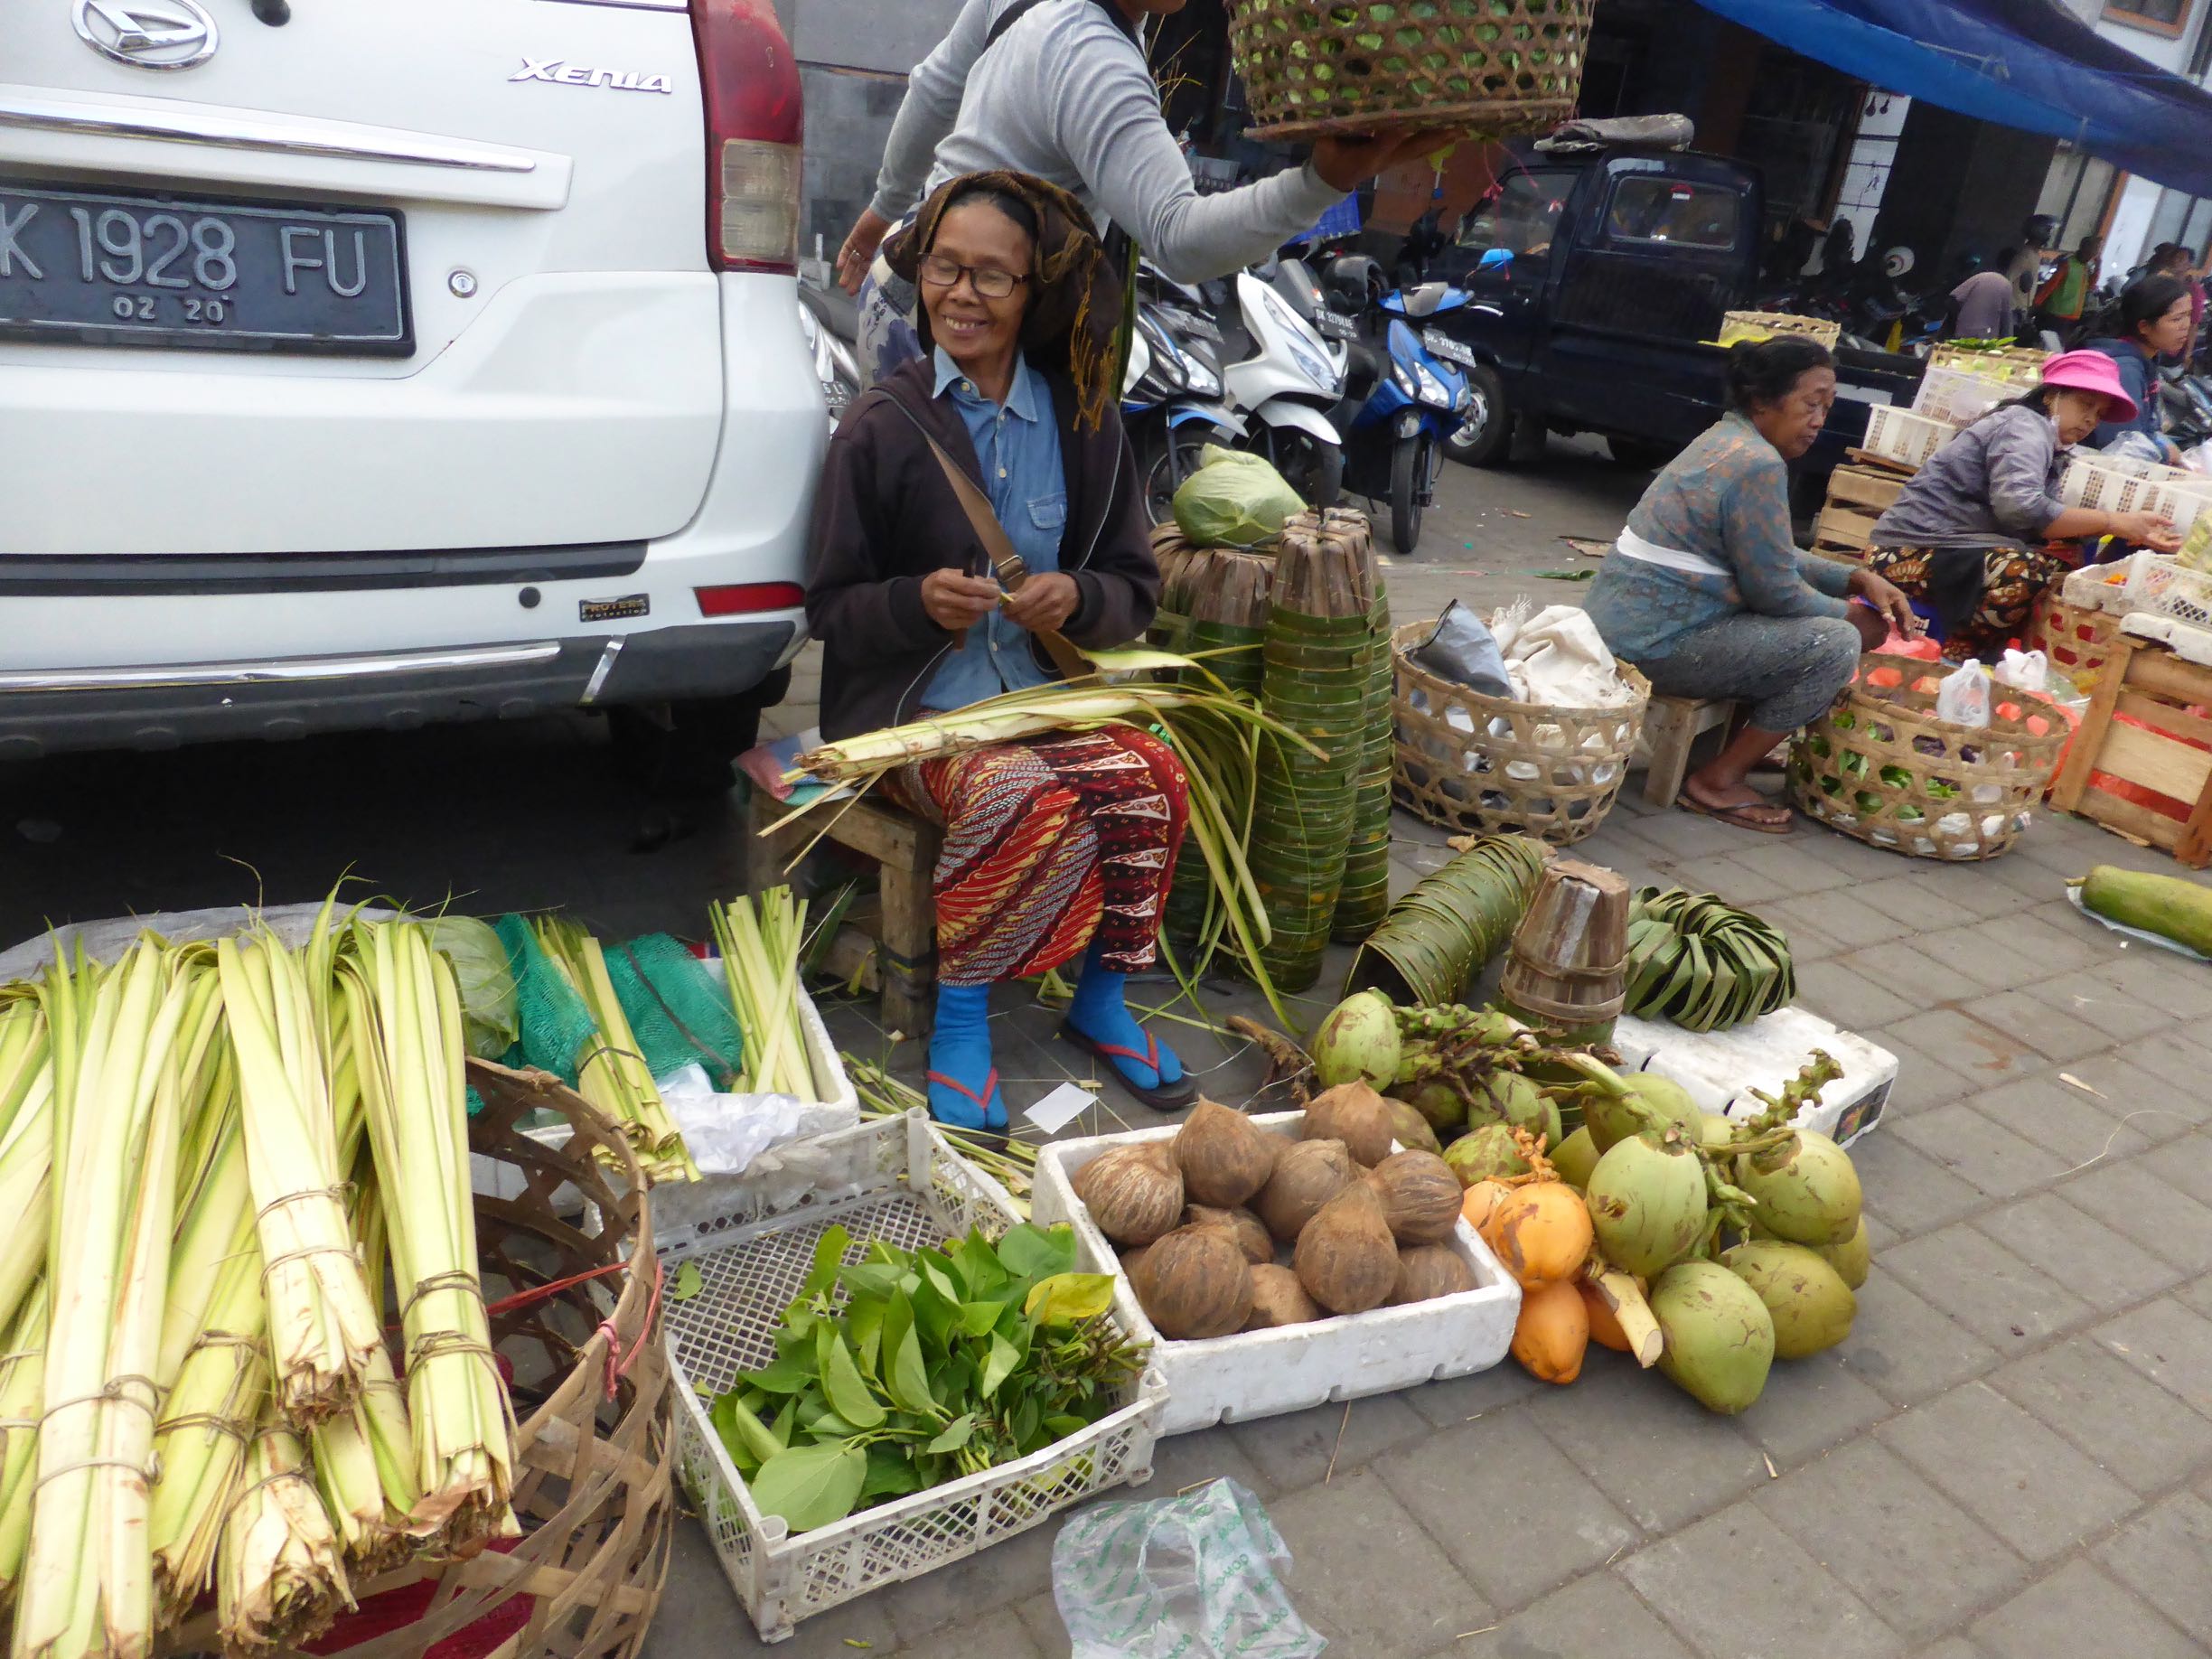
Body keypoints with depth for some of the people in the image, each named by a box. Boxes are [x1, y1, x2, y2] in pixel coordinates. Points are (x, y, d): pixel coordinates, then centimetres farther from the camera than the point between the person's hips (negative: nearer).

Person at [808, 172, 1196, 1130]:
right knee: (1026, 797, -32)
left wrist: (1076, 600, -14)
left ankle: (1100, 1004, -3)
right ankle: (958, 1024, -11)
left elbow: (1135, 590, 9)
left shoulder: (1084, 423, 7)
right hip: (914, 705, -3)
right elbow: (830, 610, 0)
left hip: (1046, 691, 3)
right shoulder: (880, 429, -1)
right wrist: (920, 602, -20)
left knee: (1148, 779, -25)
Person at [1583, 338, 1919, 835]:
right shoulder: (1758, 465, -18)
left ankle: (1734, 745, 20)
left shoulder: (1728, 440, 14)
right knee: (1836, 643, -12)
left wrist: (1858, 579, 10)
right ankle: (1720, 780, -4)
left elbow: (1774, 557, 21)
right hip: (1655, 643, -10)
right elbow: (1777, 592, -14)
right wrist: (1853, 617, 3)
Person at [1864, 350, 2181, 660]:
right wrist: (2114, 522, -21)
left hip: (1949, 550, 10)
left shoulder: (2048, 446, 20)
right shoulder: (2026, 424, -10)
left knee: (2069, 569, 6)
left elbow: (2049, 521, 4)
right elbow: (2021, 507, -28)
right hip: (1913, 552, -10)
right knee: (2039, 572, -28)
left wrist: (2135, 533, -5)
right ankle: (1954, 654, -10)